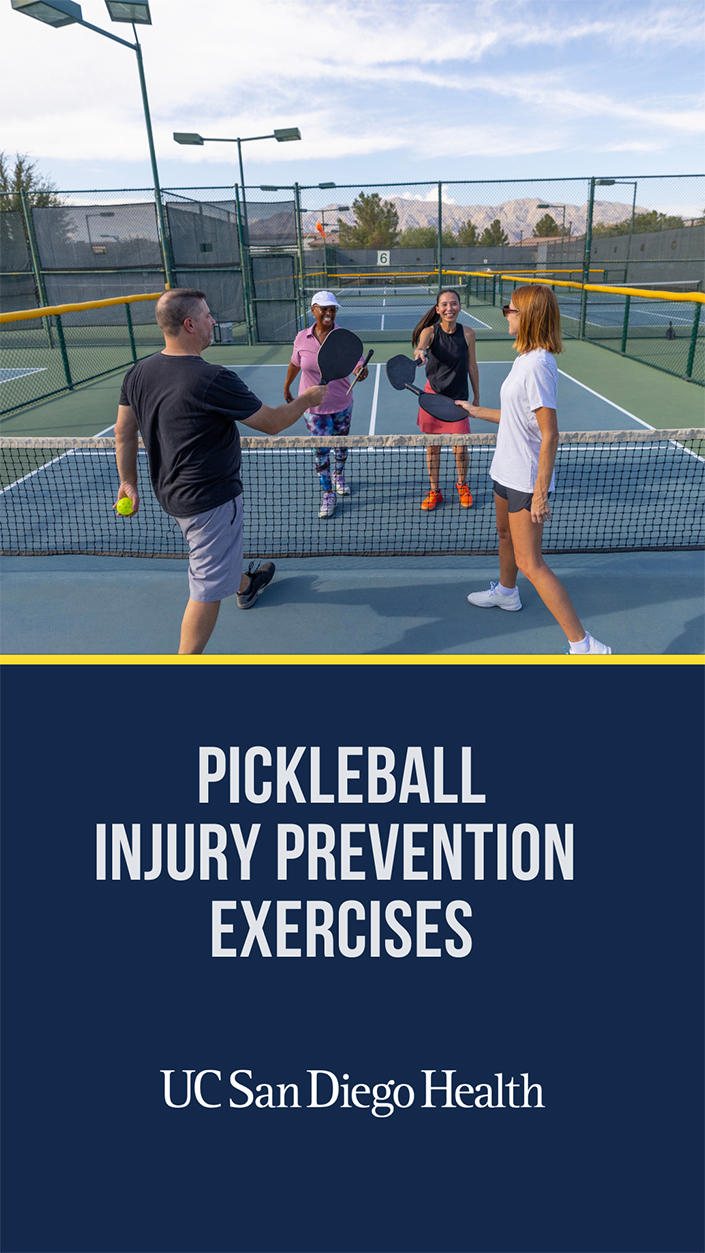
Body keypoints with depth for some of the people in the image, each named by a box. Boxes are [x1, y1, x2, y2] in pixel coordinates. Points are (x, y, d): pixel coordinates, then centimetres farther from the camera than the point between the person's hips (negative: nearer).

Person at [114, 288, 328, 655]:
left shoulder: (137, 373, -3)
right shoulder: (213, 379, -26)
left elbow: (123, 432, 7)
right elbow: (272, 423, -16)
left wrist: (128, 481, 20)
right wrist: (306, 400, 2)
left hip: (171, 494, 9)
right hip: (211, 500, -9)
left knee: (221, 547, 35)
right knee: (207, 590, 1)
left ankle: (245, 584, 62)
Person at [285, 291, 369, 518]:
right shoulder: (302, 338, -7)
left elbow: (356, 361, -25)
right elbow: (295, 363, 10)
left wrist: (360, 371, -49)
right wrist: (287, 387, 21)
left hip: (341, 403, 1)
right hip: (313, 405, -1)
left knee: (341, 443, 20)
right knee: (321, 450, -1)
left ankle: (339, 475, 48)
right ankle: (328, 494, 11)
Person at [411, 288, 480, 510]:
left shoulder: (467, 334, -4)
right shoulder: (430, 331, -8)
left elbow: (472, 367, 4)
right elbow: (420, 346, -30)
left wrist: (477, 397, 8)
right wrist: (420, 353, -54)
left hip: (458, 399, 0)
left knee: (460, 448, 0)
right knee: (432, 446, 7)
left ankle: (462, 484, 30)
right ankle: (434, 491, 25)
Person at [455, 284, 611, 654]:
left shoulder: (537, 366, -24)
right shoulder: (524, 359, 6)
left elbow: (550, 436, -25)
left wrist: (540, 494, -25)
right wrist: (476, 411, 27)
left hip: (527, 479, -10)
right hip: (508, 470, 10)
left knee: (529, 563, -9)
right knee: (505, 534, 29)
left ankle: (583, 644, -4)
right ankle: (506, 593, 56)